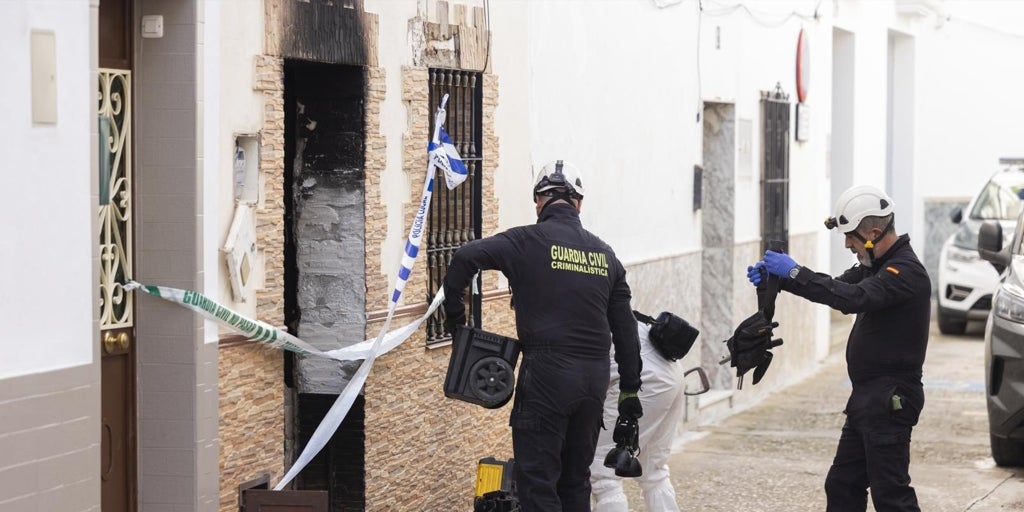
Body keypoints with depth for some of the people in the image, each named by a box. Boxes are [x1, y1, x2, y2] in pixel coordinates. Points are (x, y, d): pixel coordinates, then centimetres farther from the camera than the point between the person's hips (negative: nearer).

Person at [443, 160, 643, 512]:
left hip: (547, 375, -5)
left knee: (537, 480, -3)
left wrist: (454, 318, -2)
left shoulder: (528, 241, -4)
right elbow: (625, 328, 13)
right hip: (595, 377, 6)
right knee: (576, 480, 17)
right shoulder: (604, 254, 12)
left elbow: (465, 258, -16)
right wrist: (630, 390, 18)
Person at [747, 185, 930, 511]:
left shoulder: (906, 271, -18)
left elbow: (854, 298, -31)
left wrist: (795, 273, -28)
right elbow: (837, 287, 15)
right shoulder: (877, 266, 15)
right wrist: (775, 277, 0)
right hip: (868, 398, 10)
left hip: (889, 401, -10)